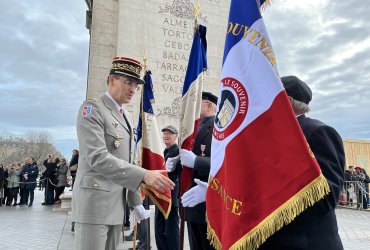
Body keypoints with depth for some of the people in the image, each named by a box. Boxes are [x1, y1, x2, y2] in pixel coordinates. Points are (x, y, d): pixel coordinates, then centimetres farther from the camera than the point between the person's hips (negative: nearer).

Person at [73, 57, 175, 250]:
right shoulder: (92, 109, -10)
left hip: (117, 205, 8)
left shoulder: (127, 117, 14)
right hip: (94, 202, -7)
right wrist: (144, 175, -28)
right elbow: (98, 158, -22)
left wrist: (136, 201, 12)